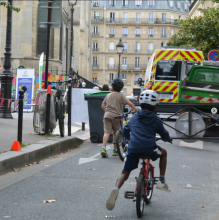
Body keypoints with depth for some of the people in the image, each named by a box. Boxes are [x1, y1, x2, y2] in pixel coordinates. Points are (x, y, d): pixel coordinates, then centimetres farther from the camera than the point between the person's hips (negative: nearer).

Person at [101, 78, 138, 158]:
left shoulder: (108, 95, 17)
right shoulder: (121, 95, 2)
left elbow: (103, 105, 21)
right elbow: (129, 103, -9)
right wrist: (135, 109, -2)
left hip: (107, 115, 3)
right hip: (116, 116, -3)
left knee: (107, 132, -6)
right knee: (116, 133, 11)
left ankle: (104, 149, -21)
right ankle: (115, 150, 17)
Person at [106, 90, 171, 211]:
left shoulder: (134, 117, 21)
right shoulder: (155, 119, 11)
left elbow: (125, 131, 31)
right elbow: (164, 135, 16)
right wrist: (168, 139, 40)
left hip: (133, 149, 2)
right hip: (149, 148, -2)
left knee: (125, 173, 10)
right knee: (163, 153, 28)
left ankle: (116, 189, -21)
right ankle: (161, 181, 24)